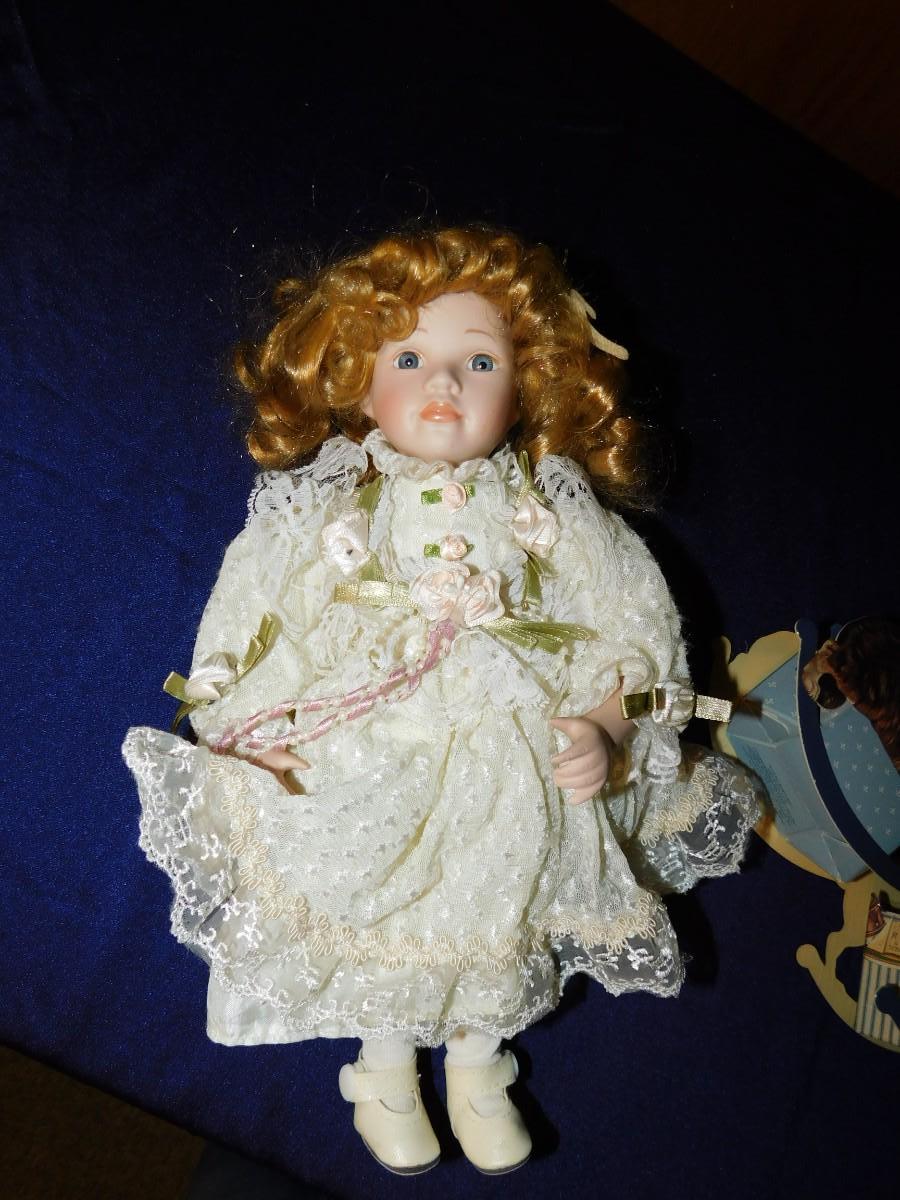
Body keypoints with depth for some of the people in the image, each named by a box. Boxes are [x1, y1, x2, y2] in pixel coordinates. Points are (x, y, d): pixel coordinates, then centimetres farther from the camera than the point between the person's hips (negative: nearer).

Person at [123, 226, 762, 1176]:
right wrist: (251, 729, -15)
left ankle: (478, 1064, 50)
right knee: (375, 928, 13)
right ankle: (384, 1066, 47)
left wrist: (605, 726, -15)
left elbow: (632, 626, 0)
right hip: (363, 777, -1)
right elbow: (243, 621, -1)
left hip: (513, 785, 2)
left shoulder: (551, 515, -3)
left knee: (494, 935, 17)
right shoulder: (322, 514, -5)